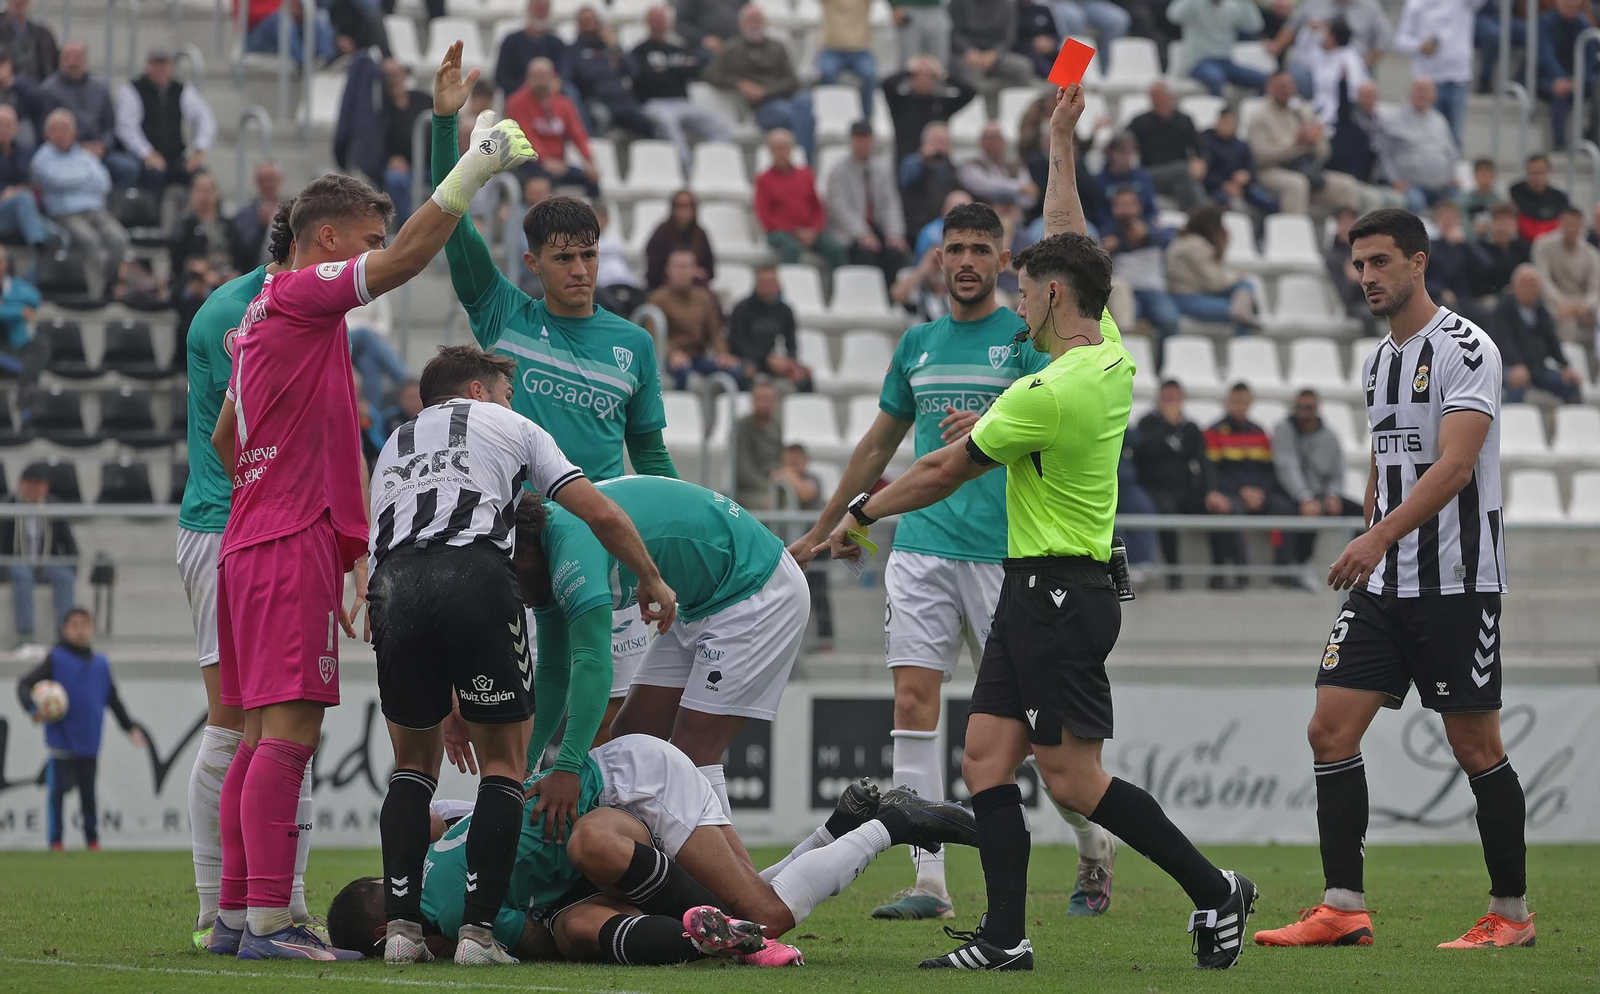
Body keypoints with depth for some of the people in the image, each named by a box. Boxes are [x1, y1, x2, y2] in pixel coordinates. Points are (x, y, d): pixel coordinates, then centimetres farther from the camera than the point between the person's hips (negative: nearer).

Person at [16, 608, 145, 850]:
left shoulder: (100, 664, 9)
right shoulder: (57, 659, -3)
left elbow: (113, 700, 19)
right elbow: (25, 684, -7)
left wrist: (131, 727, 15)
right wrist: (33, 707, -25)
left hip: (89, 742, 4)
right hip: (62, 740, -4)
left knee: (88, 792, 10)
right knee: (57, 790, -5)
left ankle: (92, 840, 19)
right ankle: (55, 841, 2)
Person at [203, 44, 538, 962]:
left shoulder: (268, 319, 21)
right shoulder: (303, 295, -7)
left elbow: (225, 440, 29)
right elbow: (408, 257, -19)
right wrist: (476, 165, -12)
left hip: (253, 541, 10)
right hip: (294, 547, -10)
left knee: (266, 734, 8)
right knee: (289, 730, -14)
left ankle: (238, 916, 7)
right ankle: (269, 918, -20)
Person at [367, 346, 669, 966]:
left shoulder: (394, 447, 37)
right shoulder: (508, 426, 27)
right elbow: (600, 514, 19)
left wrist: (446, 697, 38)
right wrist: (653, 581, 37)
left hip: (394, 585, 3)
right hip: (476, 577, -3)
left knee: (414, 763, 20)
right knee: (504, 763, 9)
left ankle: (401, 926, 7)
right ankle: (478, 932, -1)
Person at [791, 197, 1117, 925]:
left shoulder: (1027, 338, 0)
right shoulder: (918, 344, 16)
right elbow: (879, 444, 26)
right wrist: (819, 532, 28)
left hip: (1004, 552, -4)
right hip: (919, 545, 4)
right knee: (913, 701, -7)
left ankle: (1094, 845, 22)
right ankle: (930, 882, -8)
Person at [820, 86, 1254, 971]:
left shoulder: (1049, 394, -20)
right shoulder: (1111, 354, 5)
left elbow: (942, 472, -8)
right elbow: (1069, 243, 21)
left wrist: (860, 514, 5)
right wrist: (1060, 145, 27)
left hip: (1057, 593, -10)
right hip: (1036, 592, 10)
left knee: (1072, 779, -8)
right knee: (986, 758, 4)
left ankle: (1213, 890, -2)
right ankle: (1004, 937, 0)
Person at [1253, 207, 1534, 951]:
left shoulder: (1465, 350, -12)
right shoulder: (1377, 362, 14)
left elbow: (1455, 466, -23)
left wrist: (1378, 537, -32)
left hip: (1457, 583, -8)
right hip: (1383, 583, 8)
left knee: (1476, 748, -1)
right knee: (1330, 731, -3)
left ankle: (1511, 914, 11)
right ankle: (1343, 910, -2)